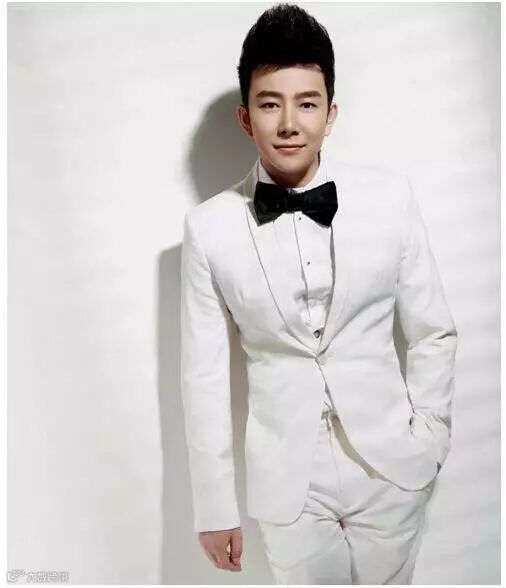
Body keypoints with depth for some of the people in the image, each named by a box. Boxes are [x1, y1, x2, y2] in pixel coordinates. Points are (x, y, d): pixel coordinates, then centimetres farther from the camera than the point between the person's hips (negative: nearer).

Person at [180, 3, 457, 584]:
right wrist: (215, 505, 0)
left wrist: (428, 439, 1)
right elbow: (205, 374, -5)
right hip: (285, 478, 0)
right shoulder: (209, 227, -10)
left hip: (389, 466, 1)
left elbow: (433, 333, 0)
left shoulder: (390, 197, -10)